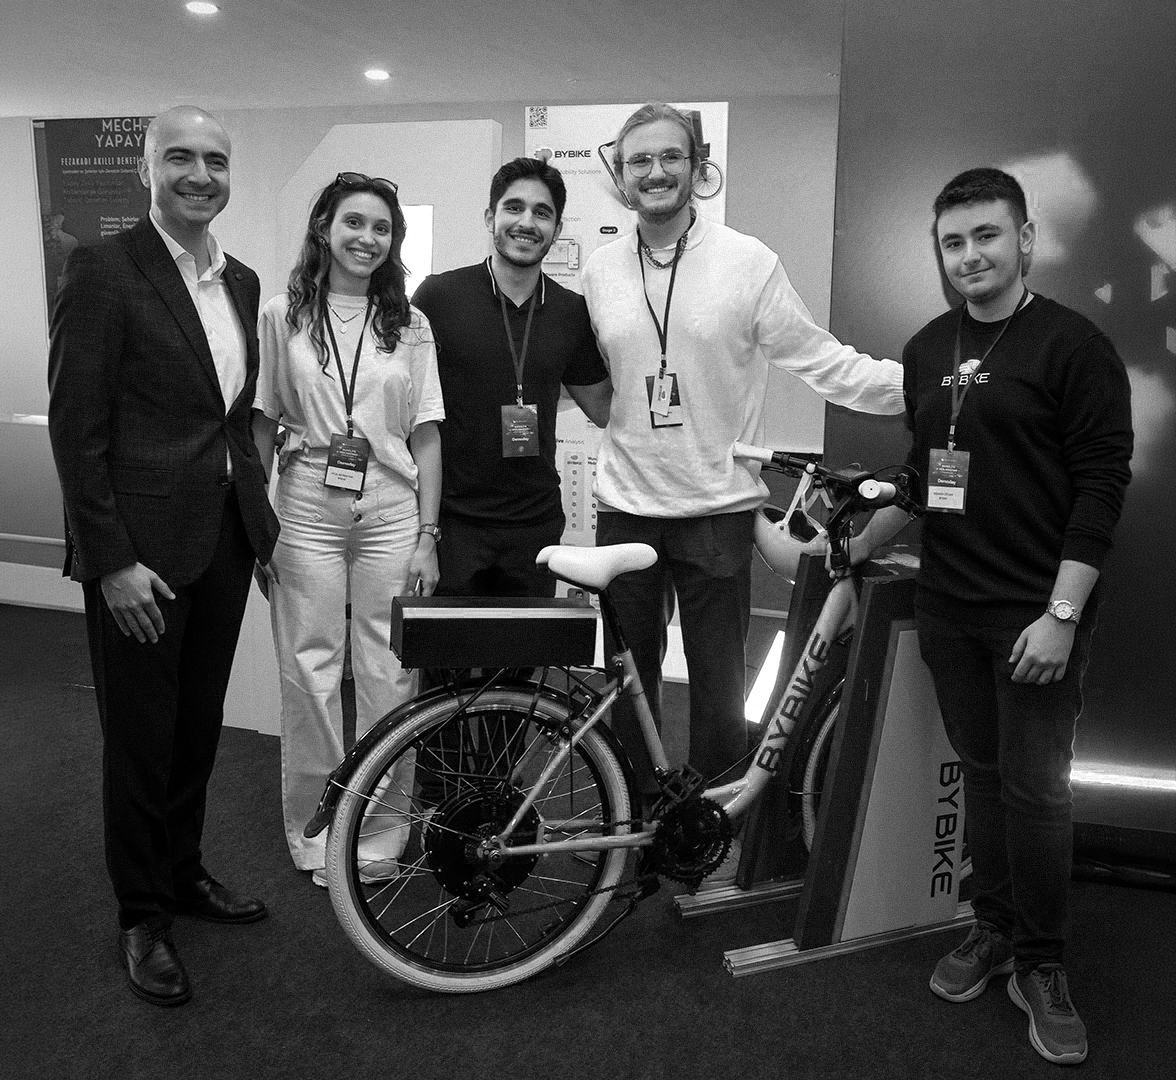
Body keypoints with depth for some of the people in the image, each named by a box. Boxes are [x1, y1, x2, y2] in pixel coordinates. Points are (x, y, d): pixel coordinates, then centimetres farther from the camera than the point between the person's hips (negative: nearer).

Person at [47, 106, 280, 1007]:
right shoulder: (103, 272, -10)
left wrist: (260, 516, 10)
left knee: (199, 722, 18)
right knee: (141, 735, 7)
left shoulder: (241, 282, 10)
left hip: (225, 536, 6)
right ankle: (142, 914, 26)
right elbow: (77, 428, -13)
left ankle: (184, 871, 37)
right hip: (142, 544, -6)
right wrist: (113, 560, -16)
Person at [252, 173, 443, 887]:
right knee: (310, 672, 3)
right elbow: (263, 426, 6)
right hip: (306, 510, 0)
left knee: (389, 676, 2)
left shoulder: (411, 325, 6)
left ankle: (379, 834, 18)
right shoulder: (283, 317, 4)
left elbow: (426, 436, 4)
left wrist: (427, 536, -1)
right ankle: (315, 829, 21)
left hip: (391, 511, 1)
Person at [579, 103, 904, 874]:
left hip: (717, 509, -3)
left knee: (718, 680, 6)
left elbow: (823, 362, -8)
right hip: (626, 507, 4)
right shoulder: (600, 270, 5)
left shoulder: (748, 261, -6)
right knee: (630, 675, 13)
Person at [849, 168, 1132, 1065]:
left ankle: (1042, 966, 18)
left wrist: (1061, 615, -17)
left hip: (1034, 614, -5)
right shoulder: (928, 350, 10)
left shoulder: (1073, 345, -8)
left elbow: (1102, 485, -12)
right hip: (948, 608, 5)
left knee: (1035, 789, 1)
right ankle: (992, 930, 29)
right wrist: (855, 547, 17)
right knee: (982, 774, 13)